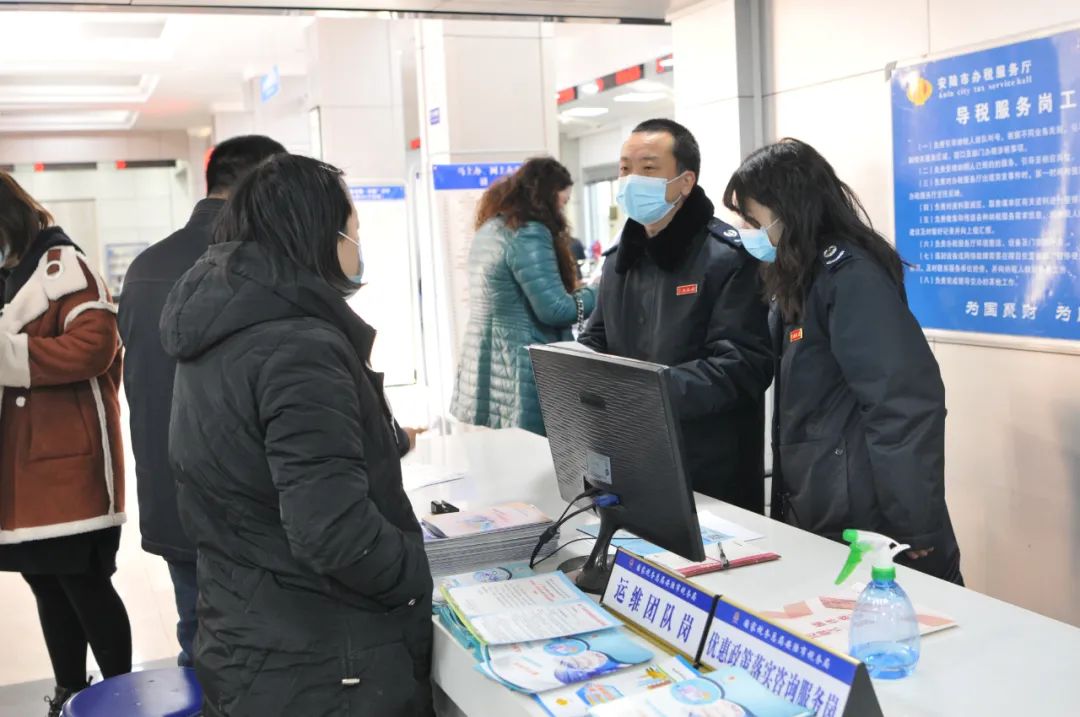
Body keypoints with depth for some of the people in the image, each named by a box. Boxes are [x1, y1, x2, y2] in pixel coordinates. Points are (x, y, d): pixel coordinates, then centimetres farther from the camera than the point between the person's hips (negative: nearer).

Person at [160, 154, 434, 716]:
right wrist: (417, 577, -14)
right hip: (325, 667, -9)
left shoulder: (215, 337, 6)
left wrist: (381, 440, 26)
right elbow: (332, 530, -31)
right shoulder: (299, 347, -25)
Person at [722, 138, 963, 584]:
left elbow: (904, 405, -22)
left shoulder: (849, 274, -15)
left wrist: (917, 530, -21)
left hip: (867, 528, -9)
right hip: (818, 520, 9)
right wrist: (788, 509, 13)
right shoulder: (804, 278, 13)